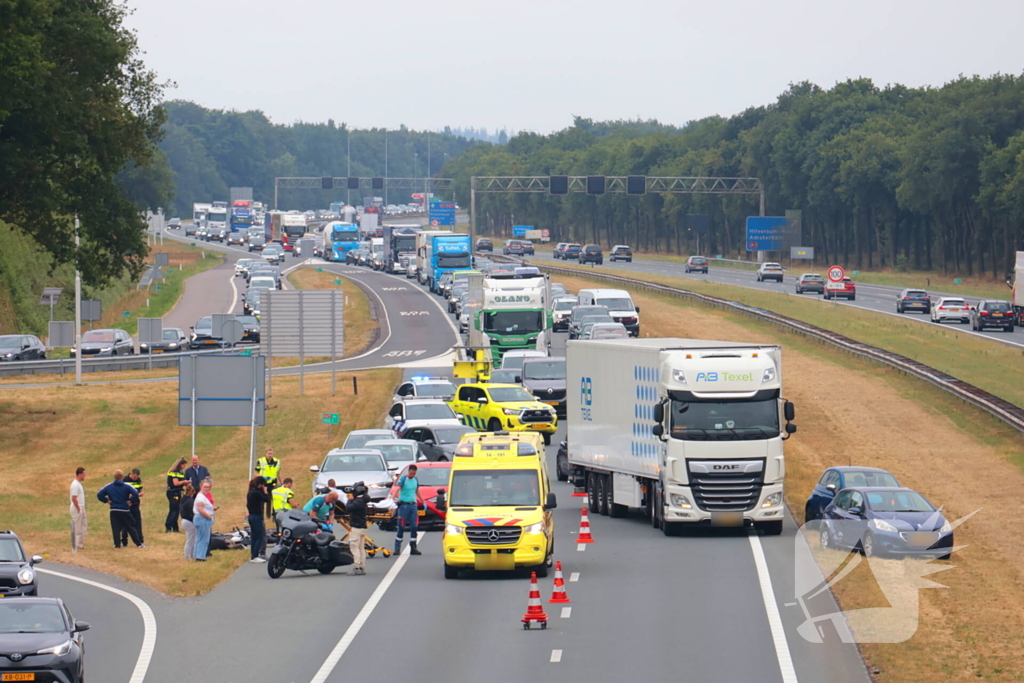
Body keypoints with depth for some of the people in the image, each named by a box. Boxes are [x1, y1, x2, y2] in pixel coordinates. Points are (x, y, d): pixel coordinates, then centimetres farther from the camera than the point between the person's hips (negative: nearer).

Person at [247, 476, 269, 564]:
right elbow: (266, 499, -16)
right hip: (257, 516, -10)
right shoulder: (257, 493, -18)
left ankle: (253, 556, 15)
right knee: (260, 537, -6)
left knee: (253, 537, 13)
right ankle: (255, 556, -9)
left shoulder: (251, 492, 10)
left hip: (252, 516, 10)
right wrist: (265, 491, -4)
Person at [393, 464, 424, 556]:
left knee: (414, 527, 5)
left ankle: (413, 548, 11)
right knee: (401, 528, -4)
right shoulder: (403, 479, -10)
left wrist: (423, 501, 28)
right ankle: (397, 548, 1)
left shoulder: (415, 480, 11)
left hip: (413, 505, 6)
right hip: (404, 505, -6)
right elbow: (397, 488, -24)